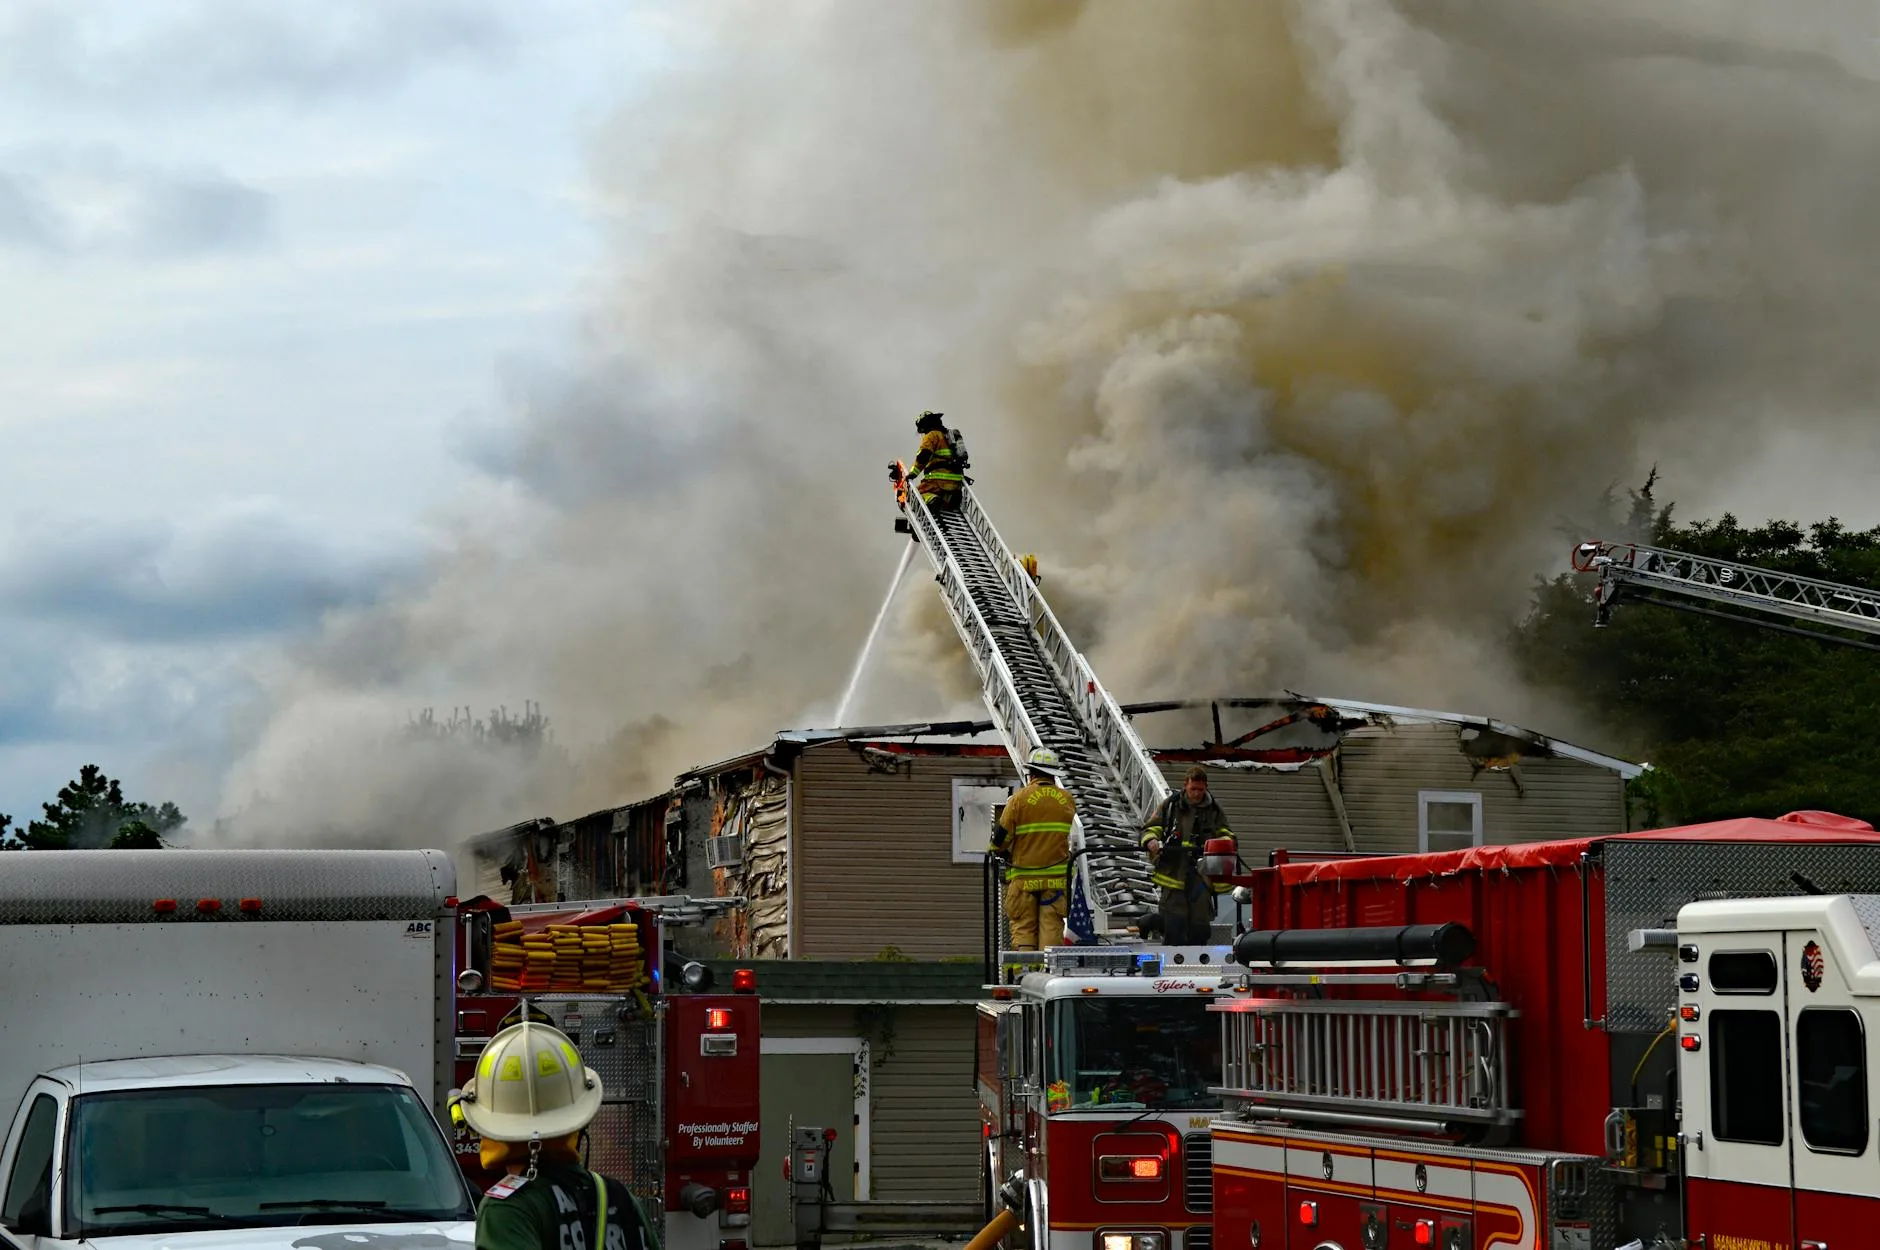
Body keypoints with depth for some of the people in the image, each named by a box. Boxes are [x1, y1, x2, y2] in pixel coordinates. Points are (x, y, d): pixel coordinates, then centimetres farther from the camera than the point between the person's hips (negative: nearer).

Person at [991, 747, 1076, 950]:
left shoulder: (1019, 799, -6)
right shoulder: (1067, 799, 3)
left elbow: (1002, 838, -4)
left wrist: (997, 849, 17)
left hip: (1024, 876, -2)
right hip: (1057, 877, 2)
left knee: (1023, 927, 4)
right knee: (1052, 925, 3)